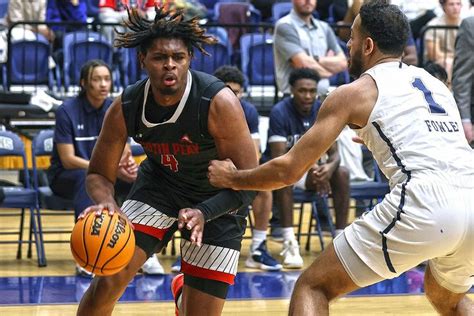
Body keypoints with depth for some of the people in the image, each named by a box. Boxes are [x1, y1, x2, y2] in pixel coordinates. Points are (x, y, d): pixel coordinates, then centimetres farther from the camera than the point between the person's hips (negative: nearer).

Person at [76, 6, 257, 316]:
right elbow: (99, 173, -6)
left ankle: (184, 290, 36)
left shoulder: (219, 102, -29)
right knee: (107, 281, -17)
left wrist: (203, 213, -41)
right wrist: (106, 203, -30)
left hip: (218, 200, -2)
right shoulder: (125, 109, -19)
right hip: (160, 183, 2)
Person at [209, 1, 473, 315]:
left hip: (425, 204, -6)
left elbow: (289, 170, 10)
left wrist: (231, 178, 26)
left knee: (313, 287, 7)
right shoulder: (435, 83, 27)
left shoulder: (354, 92, 10)